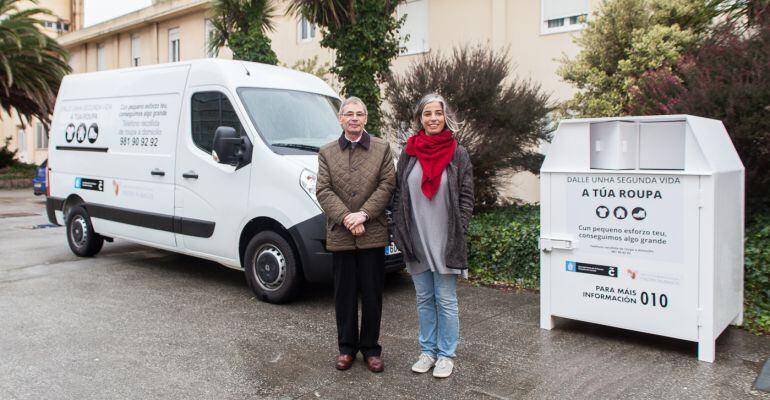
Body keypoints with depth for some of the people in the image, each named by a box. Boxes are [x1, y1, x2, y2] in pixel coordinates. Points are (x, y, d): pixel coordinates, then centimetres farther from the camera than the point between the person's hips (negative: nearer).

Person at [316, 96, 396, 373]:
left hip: (373, 234, -1)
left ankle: (371, 348, 21)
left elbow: (387, 185, -3)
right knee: (344, 294, 10)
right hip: (340, 236, 1)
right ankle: (347, 347, 24)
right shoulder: (326, 153, 8)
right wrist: (346, 218, -14)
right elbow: (323, 191, -1)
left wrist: (363, 214, -14)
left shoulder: (382, 148, 5)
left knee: (372, 294, 7)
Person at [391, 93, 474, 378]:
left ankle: (446, 354, 19)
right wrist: (400, 233, 2)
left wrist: (458, 234, -9)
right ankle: (428, 350, 27)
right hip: (415, 241, 3)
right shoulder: (408, 153, 5)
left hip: (446, 241, -3)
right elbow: (398, 194, 8)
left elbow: (466, 197, -2)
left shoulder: (458, 154, -2)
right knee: (424, 299, 14)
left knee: (445, 300, 5)